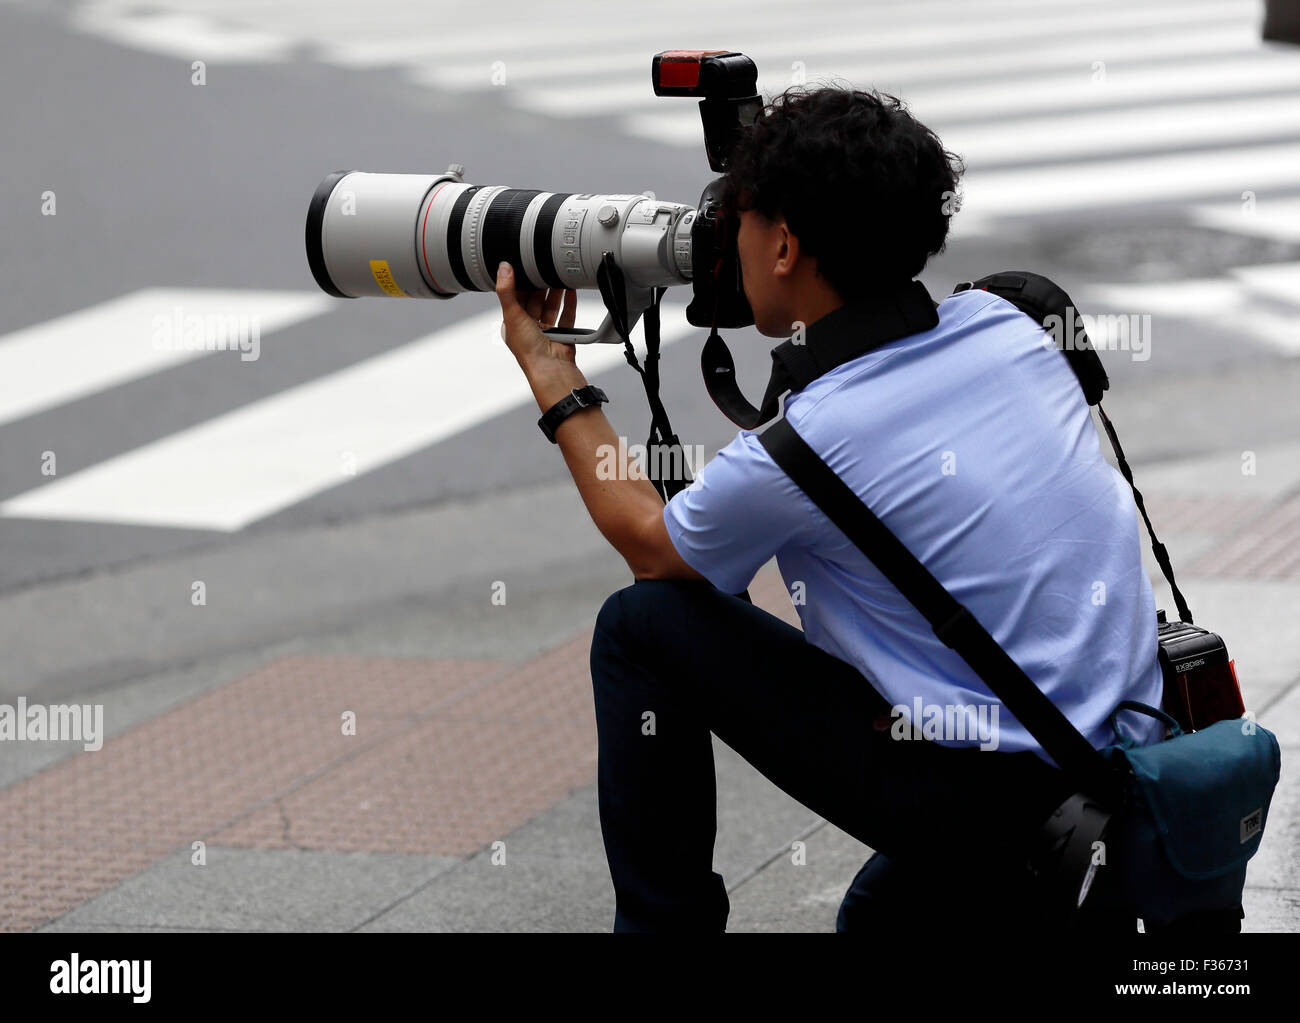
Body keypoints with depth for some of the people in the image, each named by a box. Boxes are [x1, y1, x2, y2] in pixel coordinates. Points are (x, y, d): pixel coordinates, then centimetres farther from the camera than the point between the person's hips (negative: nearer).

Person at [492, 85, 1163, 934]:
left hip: (995, 815, -8)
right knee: (882, 919, 38)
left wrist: (554, 379, 18)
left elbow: (650, 547, 8)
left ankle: (662, 922, 13)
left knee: (645, 627, 3)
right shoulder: (1005, 326, 2)